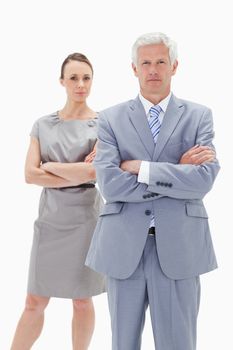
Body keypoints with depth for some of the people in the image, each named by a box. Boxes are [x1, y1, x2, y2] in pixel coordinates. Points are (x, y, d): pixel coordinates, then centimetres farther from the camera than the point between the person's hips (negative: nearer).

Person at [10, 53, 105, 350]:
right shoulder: (43, 125, 7)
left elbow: (94, 172, -14)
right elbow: (30, 175, -4)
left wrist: (51, 166, -4)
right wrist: (77, 174, -11)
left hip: (85, 219, -2)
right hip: (50, 218, 2)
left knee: (82, 301, 8)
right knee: (35, 301, 4)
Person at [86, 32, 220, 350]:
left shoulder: (199, 116, 5)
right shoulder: (111, 118, 5)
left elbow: (204, 180, -10)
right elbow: (110, 184, -10)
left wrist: (141, 168, -11)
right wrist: (177, 173, -10)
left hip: (179, 247, 0)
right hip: (124, 247, 1)